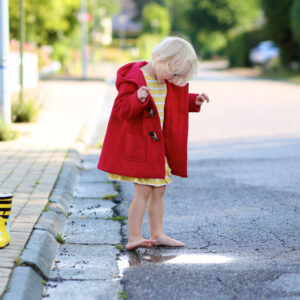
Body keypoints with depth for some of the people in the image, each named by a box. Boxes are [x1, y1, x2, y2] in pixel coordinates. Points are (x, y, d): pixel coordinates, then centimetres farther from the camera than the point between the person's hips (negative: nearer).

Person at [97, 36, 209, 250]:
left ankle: (157, 234, 21)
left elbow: (175, 103, 26)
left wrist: (193, 101, 11)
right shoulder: (134, 79, -17)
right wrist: (137, 100, -39)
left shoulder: (167, 82, 9)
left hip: (157, 145, 8)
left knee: (159, 189, 12)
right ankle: (134, 237, -5)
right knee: (144, 190, -11)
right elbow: (121, 109, -21)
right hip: (137, 145, -8)